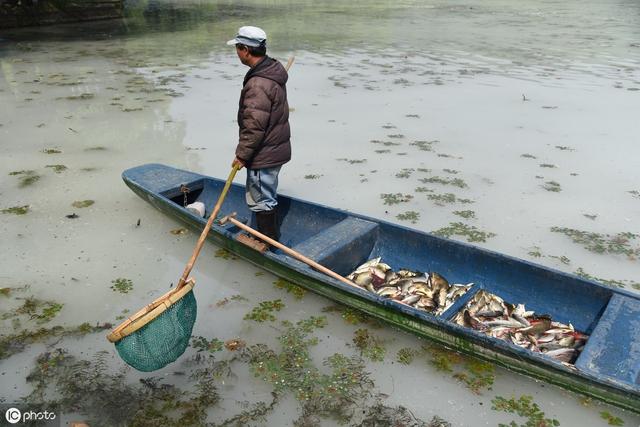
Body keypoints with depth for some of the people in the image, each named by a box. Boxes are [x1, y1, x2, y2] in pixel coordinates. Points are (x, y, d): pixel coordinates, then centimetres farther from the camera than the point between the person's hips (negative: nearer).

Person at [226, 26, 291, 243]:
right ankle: (270, 238, 39)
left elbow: (254, 127, -26)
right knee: (268, 196, 23)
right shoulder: (273, 70, 7)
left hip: (263, 154, -10)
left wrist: (242, 154, -13)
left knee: (261, 201, 4)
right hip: (276, 148, 10)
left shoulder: (258, 84, -26)